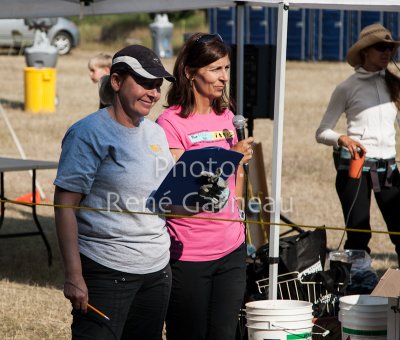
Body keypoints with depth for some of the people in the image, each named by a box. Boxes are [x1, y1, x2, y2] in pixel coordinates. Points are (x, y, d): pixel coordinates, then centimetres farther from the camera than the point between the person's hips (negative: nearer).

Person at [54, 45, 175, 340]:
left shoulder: (157, 133, 12)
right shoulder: (89, 133, -10)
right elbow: (65, 204, -13)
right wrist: (74, 276, -18)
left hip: (157, 270, 7)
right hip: (105, 271, -7)